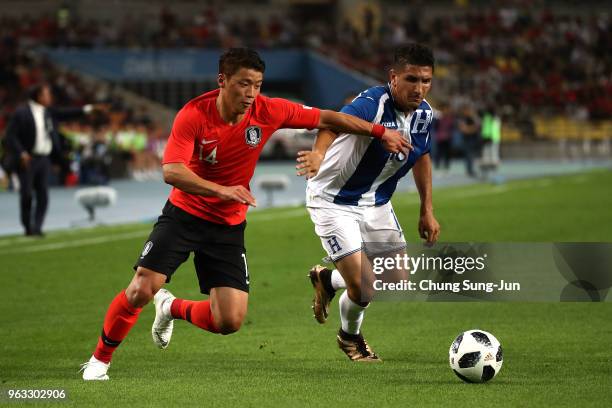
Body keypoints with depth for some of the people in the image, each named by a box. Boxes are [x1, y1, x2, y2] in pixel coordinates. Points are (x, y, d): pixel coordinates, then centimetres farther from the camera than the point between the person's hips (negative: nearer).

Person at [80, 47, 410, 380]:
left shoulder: (267, 111, -12)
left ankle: (172, 309, 24)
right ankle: (100, 359, 7)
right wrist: (221, 190, -44)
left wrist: (380, 132, 2)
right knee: (141, 290, -18)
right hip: (184, 214, -3)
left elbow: (326, 118, 0)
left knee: (230, 321, -8)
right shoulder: (193, 115, -21)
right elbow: (171, 171, -32)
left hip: (229, 226, 3)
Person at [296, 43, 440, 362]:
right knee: (364, 287, -13)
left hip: (377, 203, 7)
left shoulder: (424, 114, -6)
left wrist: (427, 210, 14)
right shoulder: (372, 103, -30)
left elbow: (421, 157, 14)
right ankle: (350, 336, 23)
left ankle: (328, 280, 36)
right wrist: (318, 154, -73)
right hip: (334, 201, -7)